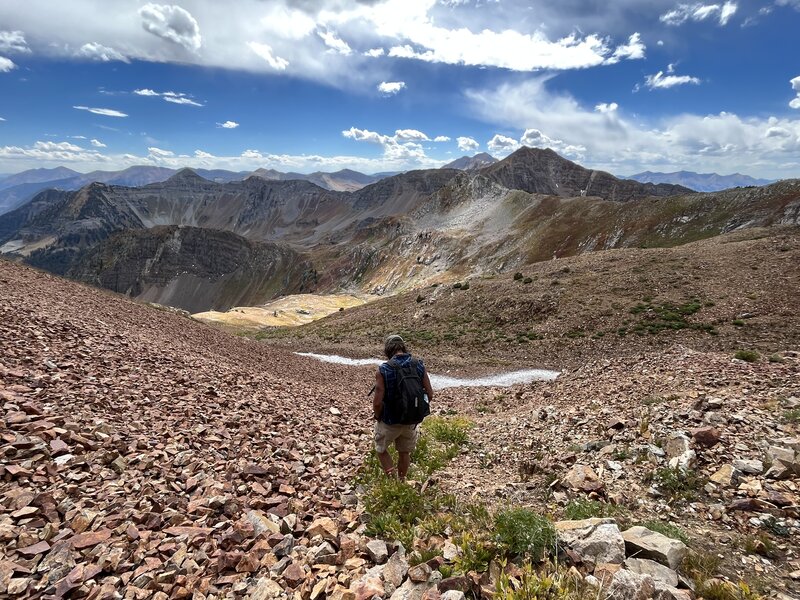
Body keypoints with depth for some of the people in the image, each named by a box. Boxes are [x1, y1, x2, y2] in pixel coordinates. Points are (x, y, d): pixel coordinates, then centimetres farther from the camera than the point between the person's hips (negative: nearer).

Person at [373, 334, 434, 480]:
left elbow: (378, 401, -22)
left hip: (390, 421, -4)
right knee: (405, 452, 24)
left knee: (381, 449, 22)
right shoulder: (419, 365, -9)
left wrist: (377, 417, -2)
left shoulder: (383, 370, -20)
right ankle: (401, 482, 39)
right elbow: (429, 394, -4)